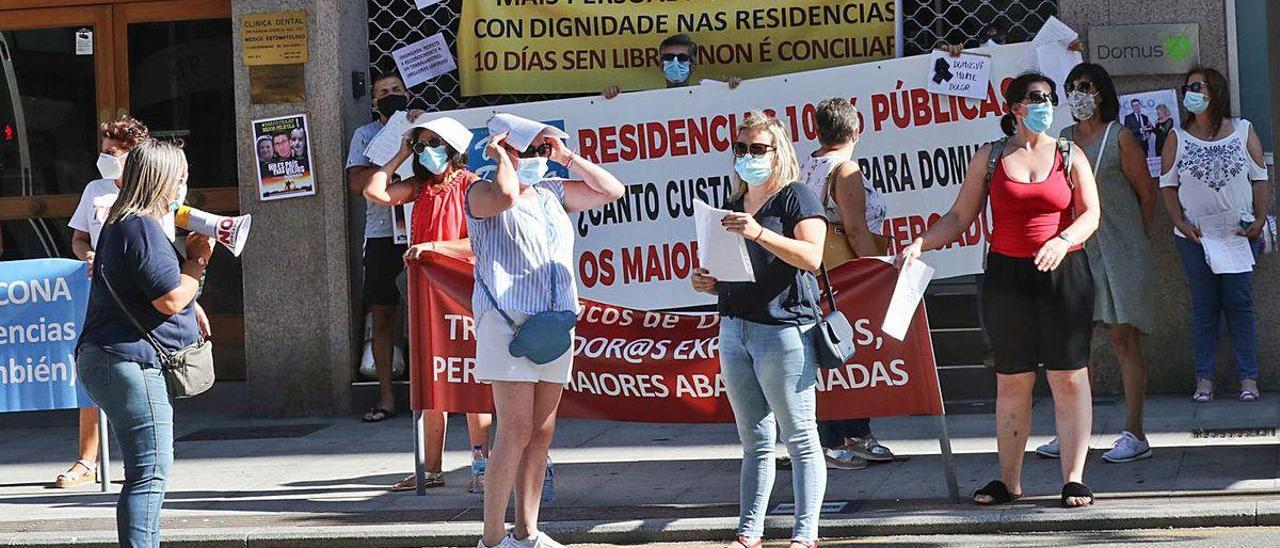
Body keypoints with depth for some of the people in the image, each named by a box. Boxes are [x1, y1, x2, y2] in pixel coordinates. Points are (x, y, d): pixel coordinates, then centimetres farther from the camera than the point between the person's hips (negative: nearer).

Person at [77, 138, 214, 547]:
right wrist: (198, 261, -2)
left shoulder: (122, 223, 19)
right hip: (128, 361, -11)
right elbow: (171, 299, -18)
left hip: (106, 359, 11)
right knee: (150, 472, -12)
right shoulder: (142, 227, -15)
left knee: (148, 471, 17)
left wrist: (189, 254, 13)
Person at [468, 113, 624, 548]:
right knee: (516, 434, -12)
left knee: (541, 434, 8)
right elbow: (506, 193, -25)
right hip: (509, 323, -7)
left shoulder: (553, 194, 19)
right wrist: (500, 155, -6)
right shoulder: (483, 193, -1)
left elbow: (612, 191, 20)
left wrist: (566, 157, 13)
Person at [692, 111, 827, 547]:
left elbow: (811, 257, -16)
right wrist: (709, 283, 6)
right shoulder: (732, 207, 19)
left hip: (784, 330, -7)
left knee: (800, 438, -3)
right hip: (734, 330, 7)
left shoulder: (795, 197, -3)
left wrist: (760, 233, -25)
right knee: (755, 443, 10)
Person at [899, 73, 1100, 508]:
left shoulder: (1070, 156, 5)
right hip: (1006, 276, 1)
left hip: (1063, 274, -1)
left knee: (1069, 378, -2)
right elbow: (959, 216, 7)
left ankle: (1073, 478, 4)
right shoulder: (990, 157, 7)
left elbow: (1090, 213, -2)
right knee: (1011, 381, 4)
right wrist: (919, 245, -7)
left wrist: (1063, 240, -22)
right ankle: (1009, 480, 11)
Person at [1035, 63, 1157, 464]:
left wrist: (1139, 241, 6)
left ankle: (1134, 435, -1)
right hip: (1075, 250, 5)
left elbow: (1146, 191, 1)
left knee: (1124, 339, -4)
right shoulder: (1063, 139, 12)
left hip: (1118, 250, -5)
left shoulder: (1119, 137, -4)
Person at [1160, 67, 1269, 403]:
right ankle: (1204, 379, 6)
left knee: (1239, 303, -1)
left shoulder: (1244, 132, 4)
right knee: (1204, 306, 3)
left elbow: (1260, 179, 6)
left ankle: (1248, 377, 2)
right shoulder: (1177, 139, 5)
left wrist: (1259, 220, -6)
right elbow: (1167, 186, 5)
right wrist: (1181, 224, -8)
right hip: (1194, 236, 1)